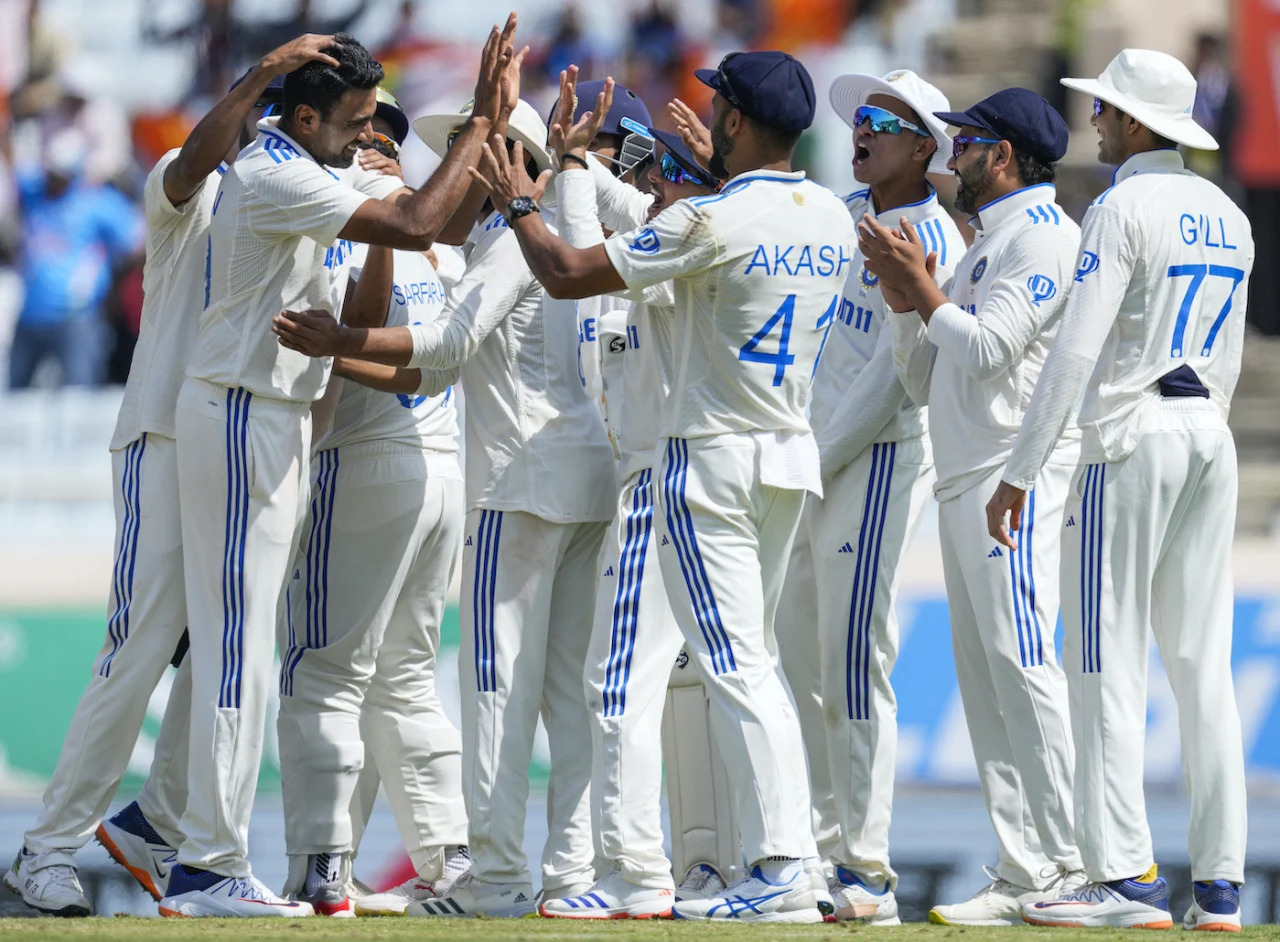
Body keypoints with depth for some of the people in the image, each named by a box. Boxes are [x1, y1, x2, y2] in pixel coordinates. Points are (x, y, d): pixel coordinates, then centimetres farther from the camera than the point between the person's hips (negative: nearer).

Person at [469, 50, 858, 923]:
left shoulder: (713, 220, -18)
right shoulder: (832, 218, 4)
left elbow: (569, 274, -13)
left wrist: (521, 203, 4)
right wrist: (706, 175, 35)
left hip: (713, 463, -8)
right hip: (792, 456, 8)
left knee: (736, 669, -9)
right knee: (756, 662, 16)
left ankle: (782, 870, -16)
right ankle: (782, 859, 14)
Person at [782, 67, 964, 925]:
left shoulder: (933, 245, -11)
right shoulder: (844, 213, 13)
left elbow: (892, 380, -15)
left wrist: (814, 464, -14)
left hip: (879, 461, -8)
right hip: (810, 456, 8)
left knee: (853, 665, -10)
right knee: (800, 660, 8)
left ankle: (868, 875, -8)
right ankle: (822, 848, 14)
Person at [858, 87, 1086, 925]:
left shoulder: (1043, 233, -5)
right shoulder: (985, 243, 25)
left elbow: (989, 348, -17)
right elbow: (926, 381, 24)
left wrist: (924, 291, -5)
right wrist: (907, 301, 10)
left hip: (1016, 475, -10)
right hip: (964, 480, 10)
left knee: (1024, 667, -16)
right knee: (985, 678, 6)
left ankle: (1066, 866, -18)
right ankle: (1022, 874, 6)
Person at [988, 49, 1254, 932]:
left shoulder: (1124, 208, -10)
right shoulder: (1227, 216, 14)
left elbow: (1076, 351, -16)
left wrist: (1019, 474, -15)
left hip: (1132, 438, -7)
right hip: (1211, 439, 7)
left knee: (1109, 661, -5)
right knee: (1204, 662, 7)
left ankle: (1126, 876, -11)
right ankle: (1220, 883, 4)